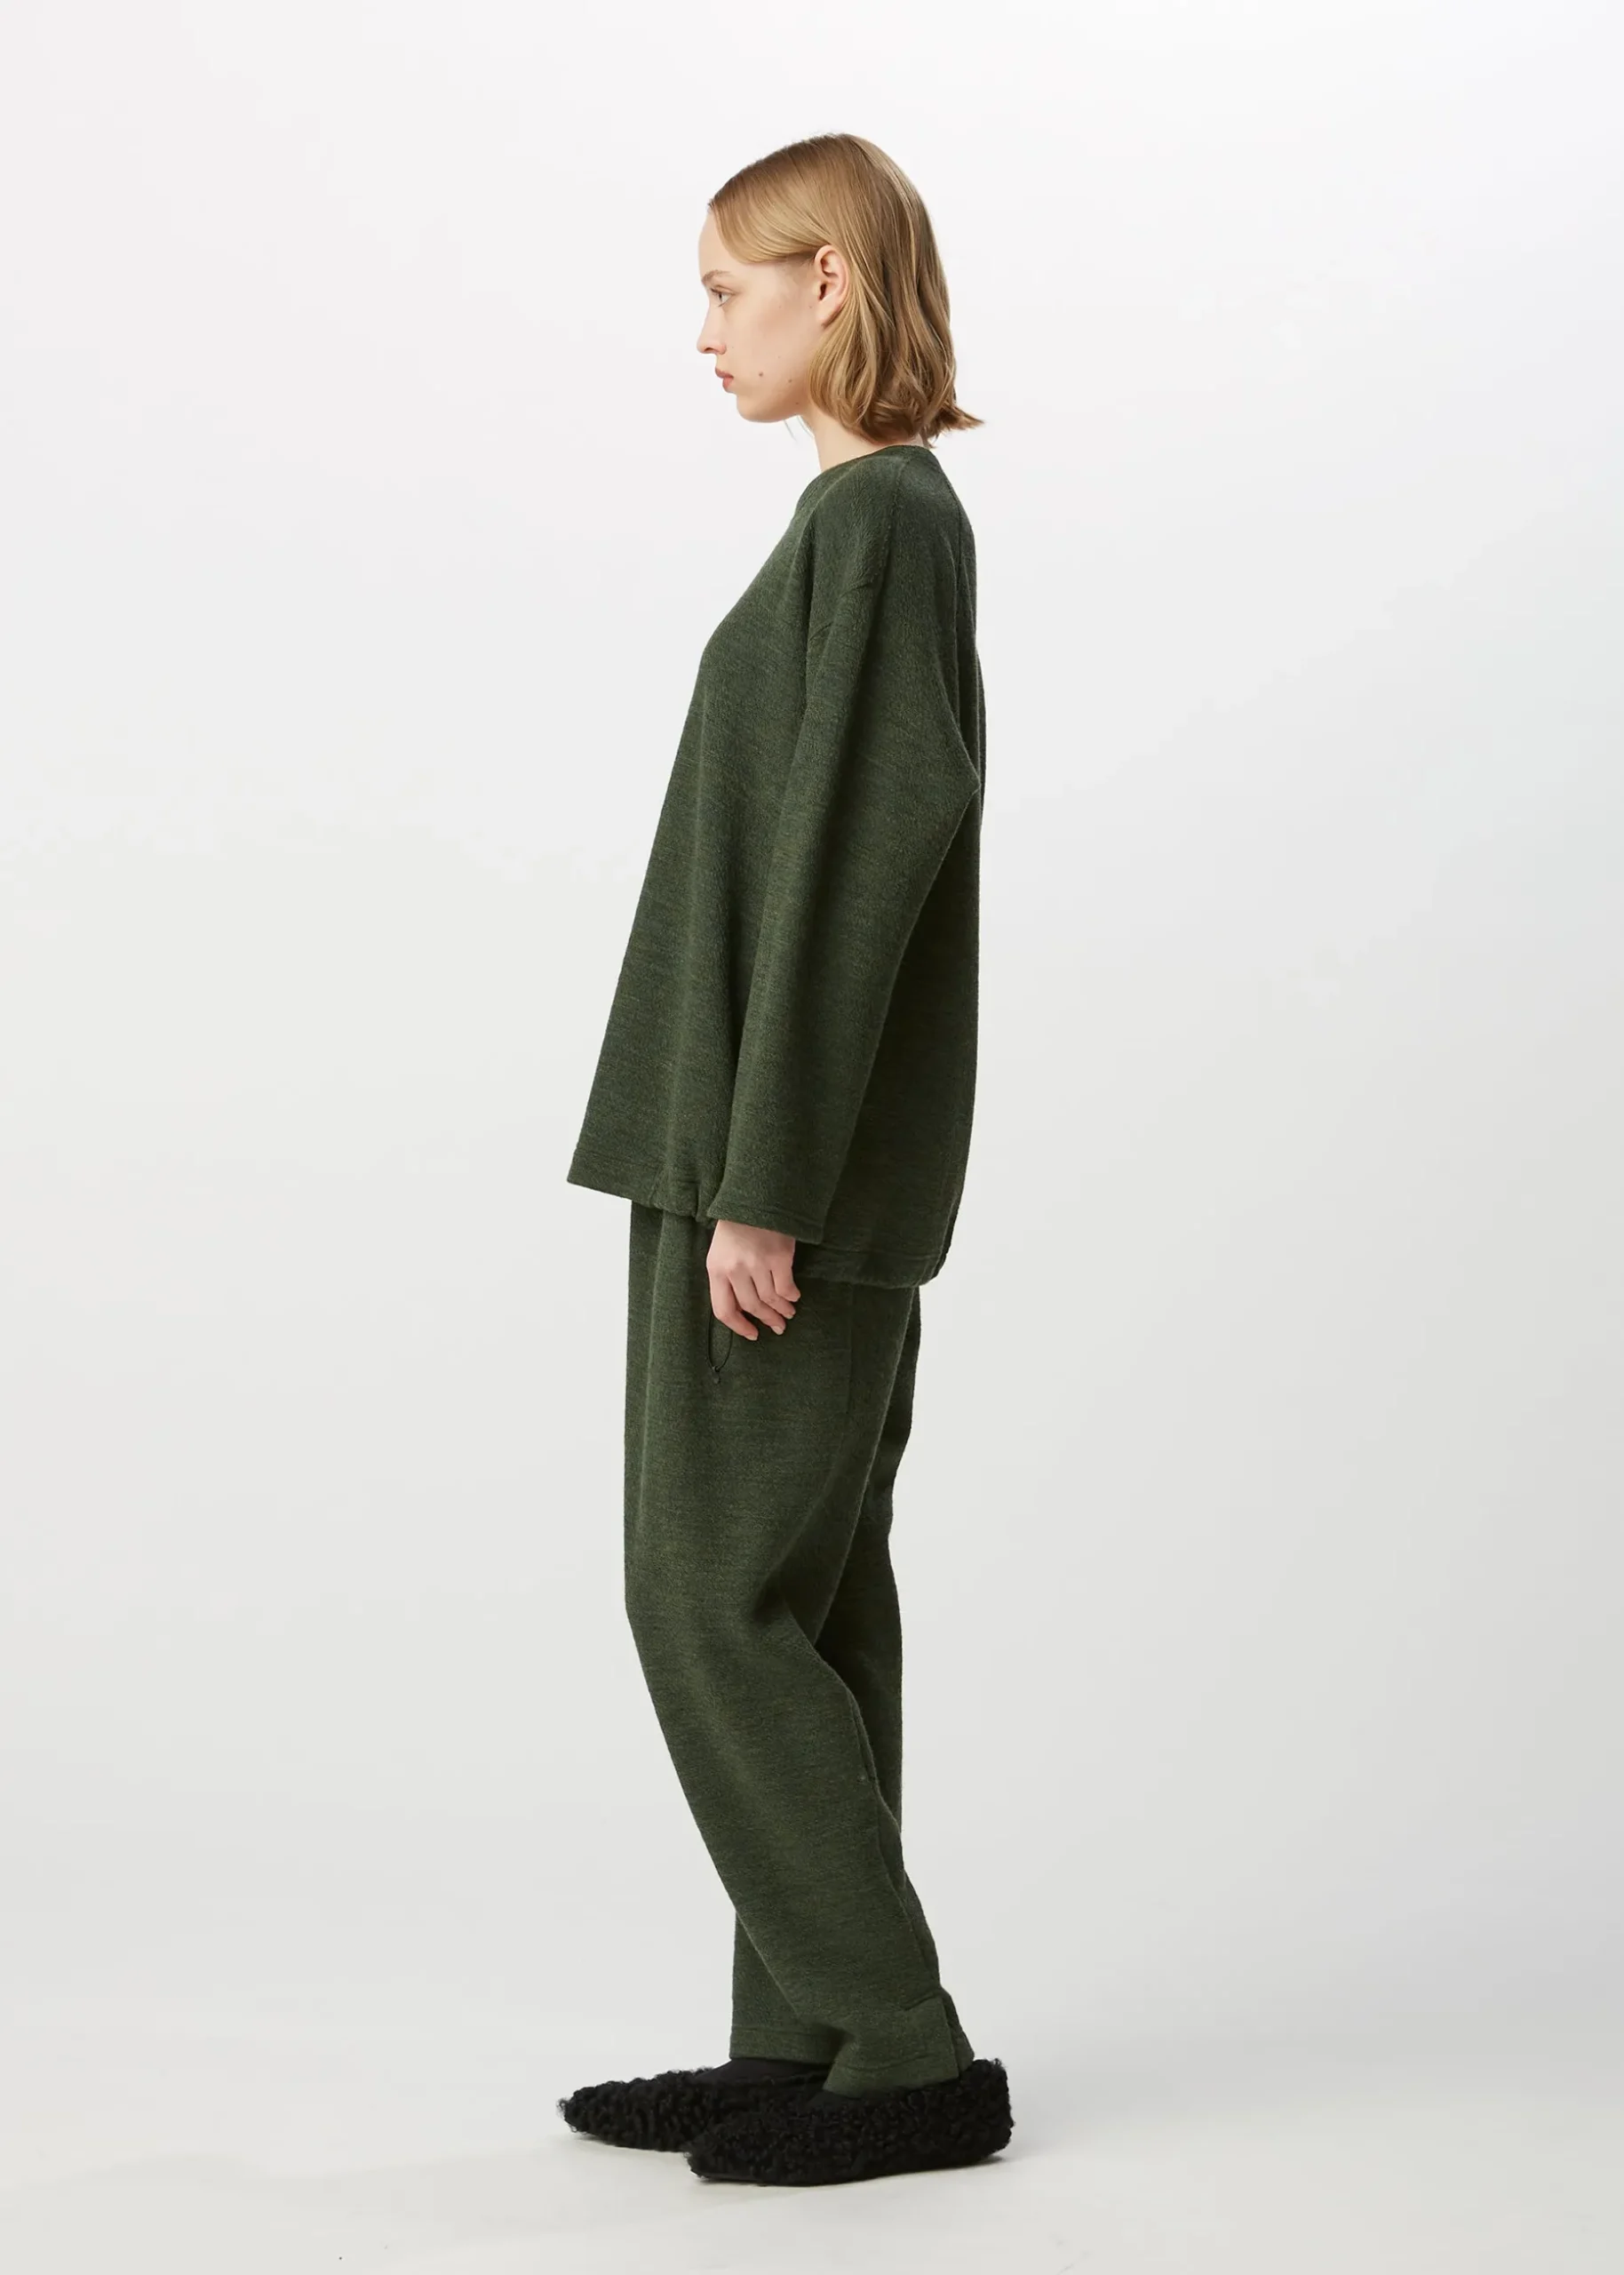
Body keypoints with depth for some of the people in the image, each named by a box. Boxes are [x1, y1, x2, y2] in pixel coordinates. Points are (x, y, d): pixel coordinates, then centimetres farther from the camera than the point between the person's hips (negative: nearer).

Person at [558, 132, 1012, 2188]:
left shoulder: (874, 515, -13)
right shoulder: (885, 515, 16)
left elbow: (850, 863, -20)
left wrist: (761, 1186, -20)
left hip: (796, 1162, -10)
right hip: (797, 1165, 10)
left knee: (714, 1600, -5)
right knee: (803, 1604, 11)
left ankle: (907, 2053, 4)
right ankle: (809, 2039, 19)